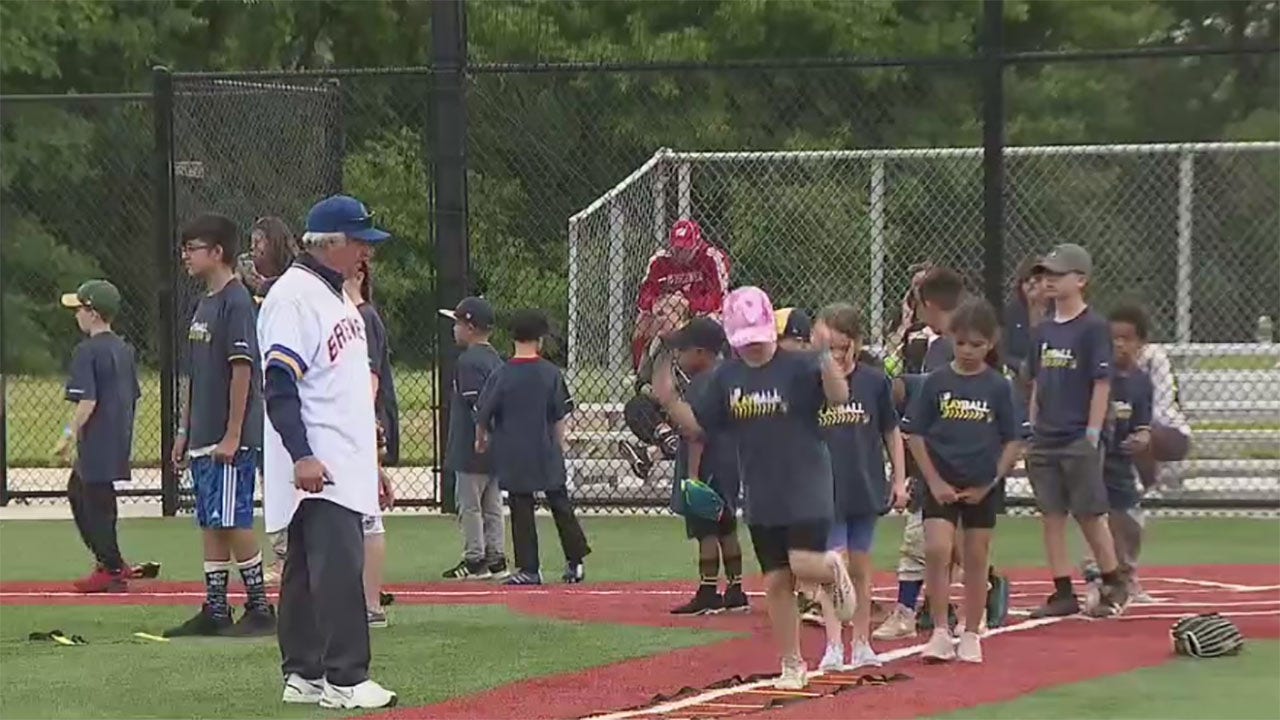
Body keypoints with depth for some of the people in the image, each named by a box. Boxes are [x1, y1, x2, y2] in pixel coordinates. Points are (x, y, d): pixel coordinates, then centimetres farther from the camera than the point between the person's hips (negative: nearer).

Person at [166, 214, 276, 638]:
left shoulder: (237, 302, -12)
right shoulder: (204, 305, 17)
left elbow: (242, 371, -17)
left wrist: (233, 436, -20)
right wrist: (184, 432, 18)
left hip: (231, 439, -9)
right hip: (203, 439, 9)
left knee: (233, 522, -8)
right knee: (210, 524, 9)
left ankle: (260, 608, -2)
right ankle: (215, 611, 12)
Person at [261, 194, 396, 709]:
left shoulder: (337, 296, 20)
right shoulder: (293, 296, -12)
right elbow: (279, 385, -19)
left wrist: (374, 463, 25)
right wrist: (301, 457, -28)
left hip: (344, 466, 10)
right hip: (315, 468, -10)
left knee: (307, 569, 11)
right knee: (339, 566, -15)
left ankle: (303, 675, 14)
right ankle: (344, 680, -16)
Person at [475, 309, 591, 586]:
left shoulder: (501, 375, -8)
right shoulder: (552, 374, -4)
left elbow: (483, 415, -4)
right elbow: (560, 416, 1)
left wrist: (481, 439, 16)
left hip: (514, 456, -2)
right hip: (547, 454, 2)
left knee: (521, 509, 3)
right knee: (560, 504, 12)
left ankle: (529, 569, 3)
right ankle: (575, 562, 16)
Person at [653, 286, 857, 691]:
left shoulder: (798, 366, -9)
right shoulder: (727, 376, 5)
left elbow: (839, 396, -23)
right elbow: (696, 426, 9)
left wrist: (825, 356, -39)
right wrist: (669, 400, -10)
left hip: (807, 487, -5)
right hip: (760, 497, 5)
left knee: (804, 564, -20)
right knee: (776, 581, 6)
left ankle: (833, 571, 16)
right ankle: (792, 666, 15)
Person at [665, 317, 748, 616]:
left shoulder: (701, 384, -16)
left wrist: (692, 473, -23)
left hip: (708, 467, -10)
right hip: (730, 464, 10)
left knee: (705, 529, -7)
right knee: (726, 529, 15)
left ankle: (708, 594, -7)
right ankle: (735, 591, 18)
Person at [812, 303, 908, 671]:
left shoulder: (875, 381, 0)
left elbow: (891, 433, 9)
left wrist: (899, 479, 8)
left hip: (866, 488, 2)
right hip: (826, 490, -2)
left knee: (860, 567, 11)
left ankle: (861, 644, 20)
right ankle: (833, 645, -11)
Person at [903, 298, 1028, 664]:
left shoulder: (998, 387, -1)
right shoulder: (936, 382, -2)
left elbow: (1013, 441, 2)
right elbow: (915, 435, 0)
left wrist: (990, 482, -6)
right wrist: (935, 481, -6)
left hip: (981, 488, 1)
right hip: (941, 484, -1)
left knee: (976, 560, 8)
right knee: (936, 550, -16)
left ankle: (971, 637, 18)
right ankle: (940, 633, -9)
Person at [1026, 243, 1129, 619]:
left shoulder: (1094, 327, -8)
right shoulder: (1044, 330, 12)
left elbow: (1102, 384, -10)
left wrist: (1092, 435, -14)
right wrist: (1032, 431, 11)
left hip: (1079, 440, -6)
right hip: (1045, 442, 6)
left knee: (1090, 515, -1)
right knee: (1052, 517, 5)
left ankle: (1114, 586, 14)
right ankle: (1063, 593, 9)